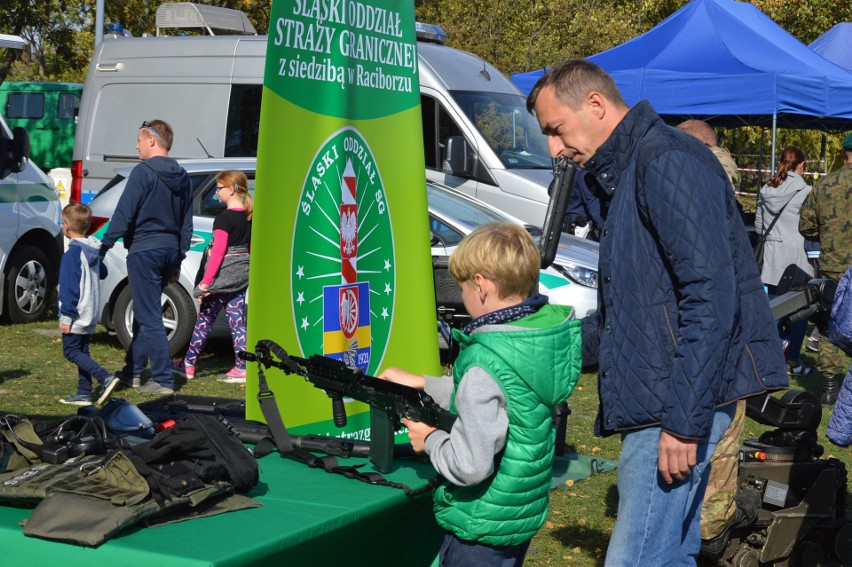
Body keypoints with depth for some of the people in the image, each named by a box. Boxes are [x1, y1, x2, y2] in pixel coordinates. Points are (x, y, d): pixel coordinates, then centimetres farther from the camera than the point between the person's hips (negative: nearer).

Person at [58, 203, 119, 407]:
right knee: (82, 351, 13)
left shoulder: (72, 254, -17)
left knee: (71, 351, -4)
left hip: (76, 316, -9)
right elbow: (103, 273, 25)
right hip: (90, 314, 9)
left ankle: (106, 378, -17)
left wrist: (66, 317, -18)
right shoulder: (93, 251, 8)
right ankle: (84, 393, 12)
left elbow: (68, 288, -19)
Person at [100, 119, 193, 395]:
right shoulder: (182, 177, 12)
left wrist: (104, 246, -13)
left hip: (144, 250, -8)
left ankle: (163, 380, -6)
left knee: (149, 317, -5)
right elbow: (186, 224, 16)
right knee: (144, 313, 19)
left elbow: (124, 214, -16)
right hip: (169, 250, 8)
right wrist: (178, 259, 21)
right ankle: (132, 372, 27)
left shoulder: (143, 172, -12)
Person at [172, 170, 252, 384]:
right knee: (237, 320, 7)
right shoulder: (249, 217, 7)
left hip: (223, 276, -7)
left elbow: (218, 252, -20)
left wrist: (205, 282, -19)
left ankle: (188, 365, 12)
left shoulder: (224, 218, -16)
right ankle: (241, 368, 3)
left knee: (205, 319, 3)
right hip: (241, 275, 7)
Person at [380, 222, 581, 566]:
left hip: (481, 527, -8)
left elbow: (469, 466, -28)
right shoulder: (544, 334, -2)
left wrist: (430, 439, -9)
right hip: (525, 515, 9)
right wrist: (422, 384, 18)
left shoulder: (487, 363, -28)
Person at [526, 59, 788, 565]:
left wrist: (684, 420, -24)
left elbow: (711, 295, -22)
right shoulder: (628, 172, 20)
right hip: (656, 396, 11)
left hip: (677, 404, -11)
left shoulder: (669, 161, -13)